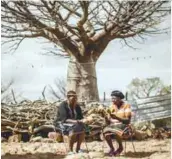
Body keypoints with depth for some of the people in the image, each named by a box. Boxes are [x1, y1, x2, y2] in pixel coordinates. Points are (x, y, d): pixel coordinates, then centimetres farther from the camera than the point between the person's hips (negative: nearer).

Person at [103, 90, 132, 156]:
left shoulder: (126, 106, -4)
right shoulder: (111, 107, 11)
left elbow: (128, 121, -12)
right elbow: (109, 122, 10)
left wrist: (117, 117, -24)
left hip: (123, 126, -4)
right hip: (112, 125, 4)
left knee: (116, 132, -37)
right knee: (106, 133, -30)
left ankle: (120, 147, -9)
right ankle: (111, 148, -9)